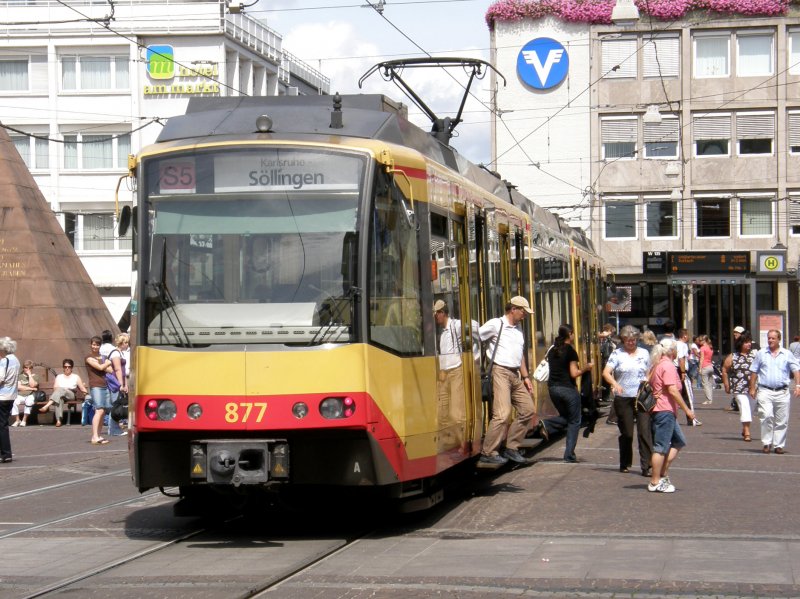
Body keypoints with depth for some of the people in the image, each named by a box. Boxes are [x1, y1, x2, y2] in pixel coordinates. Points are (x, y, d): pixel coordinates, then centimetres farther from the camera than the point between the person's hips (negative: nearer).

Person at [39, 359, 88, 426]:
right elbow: (55, 388, 6)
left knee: (60, 389, -35)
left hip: (71, 395, -1)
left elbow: (83, 389, 12)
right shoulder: (59, 377, 21)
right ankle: (58, 420, -52)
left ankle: (46, 406, -51)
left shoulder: (76, 377, 17)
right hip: (60, 395, 1)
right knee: (59, 398, -39)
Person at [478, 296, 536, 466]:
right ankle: (488, 453, -11)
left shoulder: (518, 328, 20)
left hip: (515, 375, 9)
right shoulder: (496, 324, -6)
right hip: (500, 372, -9)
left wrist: (525, 377, 21)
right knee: (502, 413, -17)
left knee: (527, 410, 8)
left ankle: (511, 447, 16)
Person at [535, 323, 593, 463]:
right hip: (568, 389, -6)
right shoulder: (570, 351, -11)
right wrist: (585, 368, 0)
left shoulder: (552, 350, 9)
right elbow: (574, 373, -15)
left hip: (553, 388, 6)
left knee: (565, 417, 24)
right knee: (574, 422, 7)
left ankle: (546, 425, -6)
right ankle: (569, 455, 1)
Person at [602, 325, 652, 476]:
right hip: (623, 399, -1)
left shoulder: (644, 353, 9)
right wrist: (615, 384, -29)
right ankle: (625, 464, 22)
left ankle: (646, 466, -11)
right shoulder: (617, 354, 1)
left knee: (644, 431, -9)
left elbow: (649, 374, 16)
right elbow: (606, 373, -11)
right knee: (626, 433, 7)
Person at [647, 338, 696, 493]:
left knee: (678, 442, 14)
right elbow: (673, 390, -20)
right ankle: (655, 482, -2)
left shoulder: (657, 365, 17)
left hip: (666, 411, 10)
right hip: (665, 410, -10)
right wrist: (687, 410, -16)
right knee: (661, 447, -6)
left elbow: (650, 385, 22)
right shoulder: (668, 366, -13)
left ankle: (663, 474, 10)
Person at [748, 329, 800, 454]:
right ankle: (767, 443, -7)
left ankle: (779, 445, 12)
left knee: (782, 421, 3)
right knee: (766, 417, -17)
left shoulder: (787, 354, 8)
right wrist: (752, 388, 8)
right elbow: (754, 372, 12)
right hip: (765, 391, -1)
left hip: (782, 392, 1)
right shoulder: (761, 353, 9)